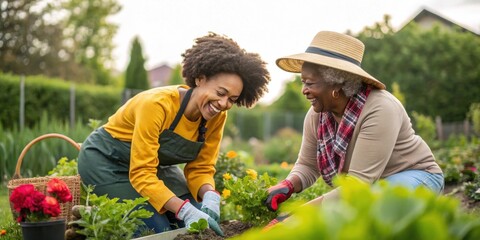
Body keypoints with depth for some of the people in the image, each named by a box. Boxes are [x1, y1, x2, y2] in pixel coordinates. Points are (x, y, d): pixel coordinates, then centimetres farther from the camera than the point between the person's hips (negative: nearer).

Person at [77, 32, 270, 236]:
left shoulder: (216, 117, -13)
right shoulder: (158, 104, -33)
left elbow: (200, 169, -7)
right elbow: (142, 173, -33)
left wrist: (210, 198, -28)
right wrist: (186, 210, -42)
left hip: (156, 164, 7)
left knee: (206, 223, -8)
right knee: (158, 230, -19)